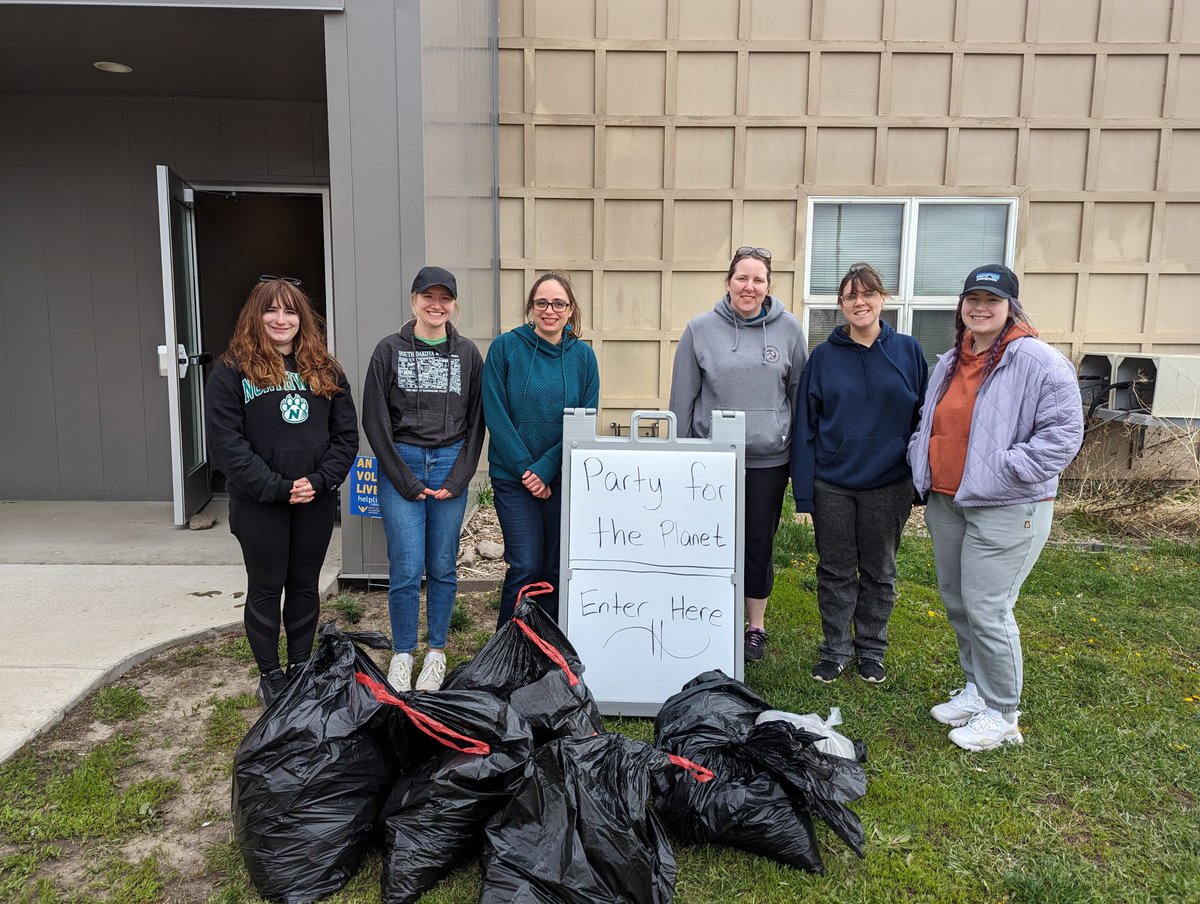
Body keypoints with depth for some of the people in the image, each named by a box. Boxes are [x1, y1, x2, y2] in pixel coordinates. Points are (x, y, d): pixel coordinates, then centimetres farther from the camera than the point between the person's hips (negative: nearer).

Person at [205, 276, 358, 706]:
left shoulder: (325, 370, 7)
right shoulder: (232, 371, -5)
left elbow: (346, 433, 5)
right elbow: (226, 441, -11)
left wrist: (320, 481, -10)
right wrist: (276, 487, -16)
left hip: (316, 501, 3)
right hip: (259, 504, -3)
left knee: (305, 585, 14)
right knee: (266, 588, 8)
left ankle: (301, 668, 28)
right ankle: (270, 676, 23)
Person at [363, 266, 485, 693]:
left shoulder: (467, 353, 7)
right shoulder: (390, 350, 1)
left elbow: (476, 421, 7)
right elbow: (374, 420, -2)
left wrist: (459, 478, -3)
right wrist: (406, 481, -7)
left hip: (451, 464, 2)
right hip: (400, 465, -2)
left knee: (443, 566, 7)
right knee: (406, 569, -4)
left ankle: (437, 653, 22)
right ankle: (402, 655, 14)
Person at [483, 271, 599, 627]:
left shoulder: (583, 355, 2)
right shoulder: (505, 347, -4)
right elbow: (495, 414, -7)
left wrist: (546, 468, -11)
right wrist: (526, 468, -11)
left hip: (564, 477, 2)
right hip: (513, 476, -2)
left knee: (556, 568, 9)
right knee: (525, 565, -6)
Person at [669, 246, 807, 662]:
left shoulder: (789, 329, 1)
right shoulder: (700, 329, -1)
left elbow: (799, 393, 8)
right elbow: (683, 395, 3)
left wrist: (801, 451, 8)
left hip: (769, 459, 1)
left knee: (760, 545, 10)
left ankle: (756, 626, 28)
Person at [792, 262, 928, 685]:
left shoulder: (907, 351, 0)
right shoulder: (823, 356, -1)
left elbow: (924, 417, 2)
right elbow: (805, 425, -1)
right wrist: (804, 488, -6)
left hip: (889, 484, 0)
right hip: (832, 485, 0)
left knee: (879, 572, 13)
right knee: (836, 572, 10)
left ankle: (872, 650, 31)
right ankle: (835, 650, 26)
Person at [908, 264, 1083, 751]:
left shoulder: (1038, 361, -12)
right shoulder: (949, 363, 13)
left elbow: (1063, 432, -16)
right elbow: (929, 423, 26)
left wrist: (1005, 470, -20)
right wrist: (922, 461, 11)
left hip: (1007, 509, -8)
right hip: (946, 502, 8)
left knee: (986, 609, -5)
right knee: (956, 602, 15)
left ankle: (1002, 714, 14)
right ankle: (977, 690, 34)